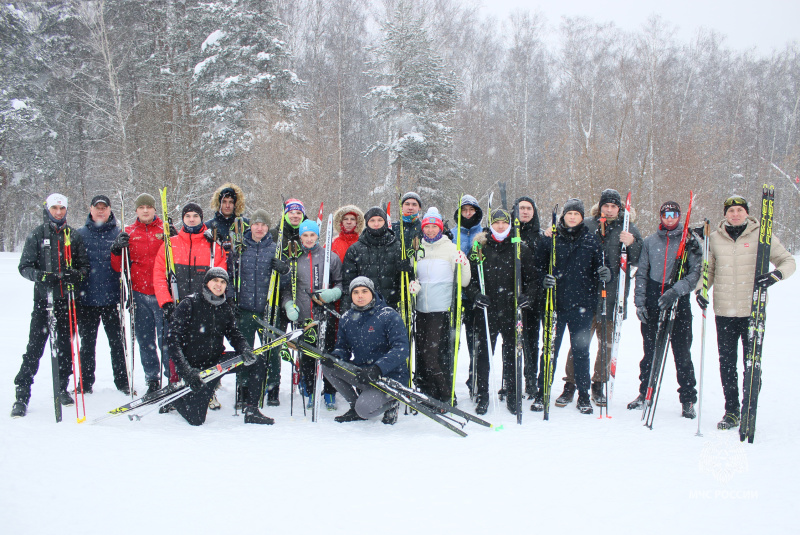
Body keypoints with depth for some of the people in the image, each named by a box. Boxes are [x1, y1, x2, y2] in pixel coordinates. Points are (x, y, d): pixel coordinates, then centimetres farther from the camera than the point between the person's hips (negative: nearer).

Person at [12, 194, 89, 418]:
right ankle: (22, 395, 0)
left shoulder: (74, 236, 12)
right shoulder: (36, 235, 7)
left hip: (68, 299, 2)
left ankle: (62, 388, 21)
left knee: (65, 346, 7)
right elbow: (24, 266, 2)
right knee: (34, 347, -6)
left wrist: (77, 274, -10)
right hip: (43, 299, -2)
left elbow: (85, 266, 13)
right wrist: (41, 276, -17)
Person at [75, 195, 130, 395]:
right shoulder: (80, 234, 7)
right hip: (86, 298, 1)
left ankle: (122, 382, 12)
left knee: (117, 341, 2)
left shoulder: (118, 234, 5)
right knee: (87, 343, 10)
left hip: (112, 298, -1)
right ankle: (85, 383, 21)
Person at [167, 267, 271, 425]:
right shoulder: (189, 304, -11)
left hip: (216, 361, 5)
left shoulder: (225, 308, 5)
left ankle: (252, 411, -8)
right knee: (196, 419, -9)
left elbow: (234, 335, 7)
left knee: (255, 360, -15)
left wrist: (245, 350, -18)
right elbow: (173, 337, -17)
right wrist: (185, 370, -28)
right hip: (194, 366, -5)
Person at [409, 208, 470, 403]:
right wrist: (413, 284, 0)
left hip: (442, 310, -4)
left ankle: (445, 397, 3)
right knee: (421, 353, 5)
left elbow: (463, 282, -1)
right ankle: (425, 394, 17)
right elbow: (411, 275, 22)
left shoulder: (451, 249, 1)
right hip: (421, 309, 4)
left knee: (434, 354, -10)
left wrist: (464, 266, -20)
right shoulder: (418, 249, 11)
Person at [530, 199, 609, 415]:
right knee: (550, 349, 5)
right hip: (555, 303, 0)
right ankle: (541, 394, 15)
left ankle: (583, 396, 18)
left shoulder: (591, 241, 7)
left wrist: (605, 274, -11)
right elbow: (539, 265, 7)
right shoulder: (551, 239, 4)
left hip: (582, 305, 1)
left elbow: (597, 267, 11)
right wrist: (544, 278, -13)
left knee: (581, 350, 7)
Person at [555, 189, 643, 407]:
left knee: (606, 342, 10)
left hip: (613, 295, 1)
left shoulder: (629, 229, 6)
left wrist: (631, 244, -16)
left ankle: (598, 385, 23)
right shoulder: (587, 225, 6)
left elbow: (637, 261, 1)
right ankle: (570, 385, 7)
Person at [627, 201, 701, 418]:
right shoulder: (650, 242, 10)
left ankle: (688, 400, 9)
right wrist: (639, 301, 2)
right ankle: (645, 393, 23)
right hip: (651, 306, 2)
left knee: (682, 354, -1)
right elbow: (641, 273, 12)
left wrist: (675, 290, -20)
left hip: (679, 305, -2)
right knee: (649, 351, 10)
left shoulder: (690, 242, 2)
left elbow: (695, 274, -5)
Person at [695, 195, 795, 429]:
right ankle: (731, 411, 18)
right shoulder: (715, 238, 7)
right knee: (726, 363, 6)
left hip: (753, 311, -2)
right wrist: (701, 288, 0)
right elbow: (708, 270, 18)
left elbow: (788, 261, 2)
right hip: (724, 311, 2)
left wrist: (776, 274, -18)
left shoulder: (761, 235, 0)